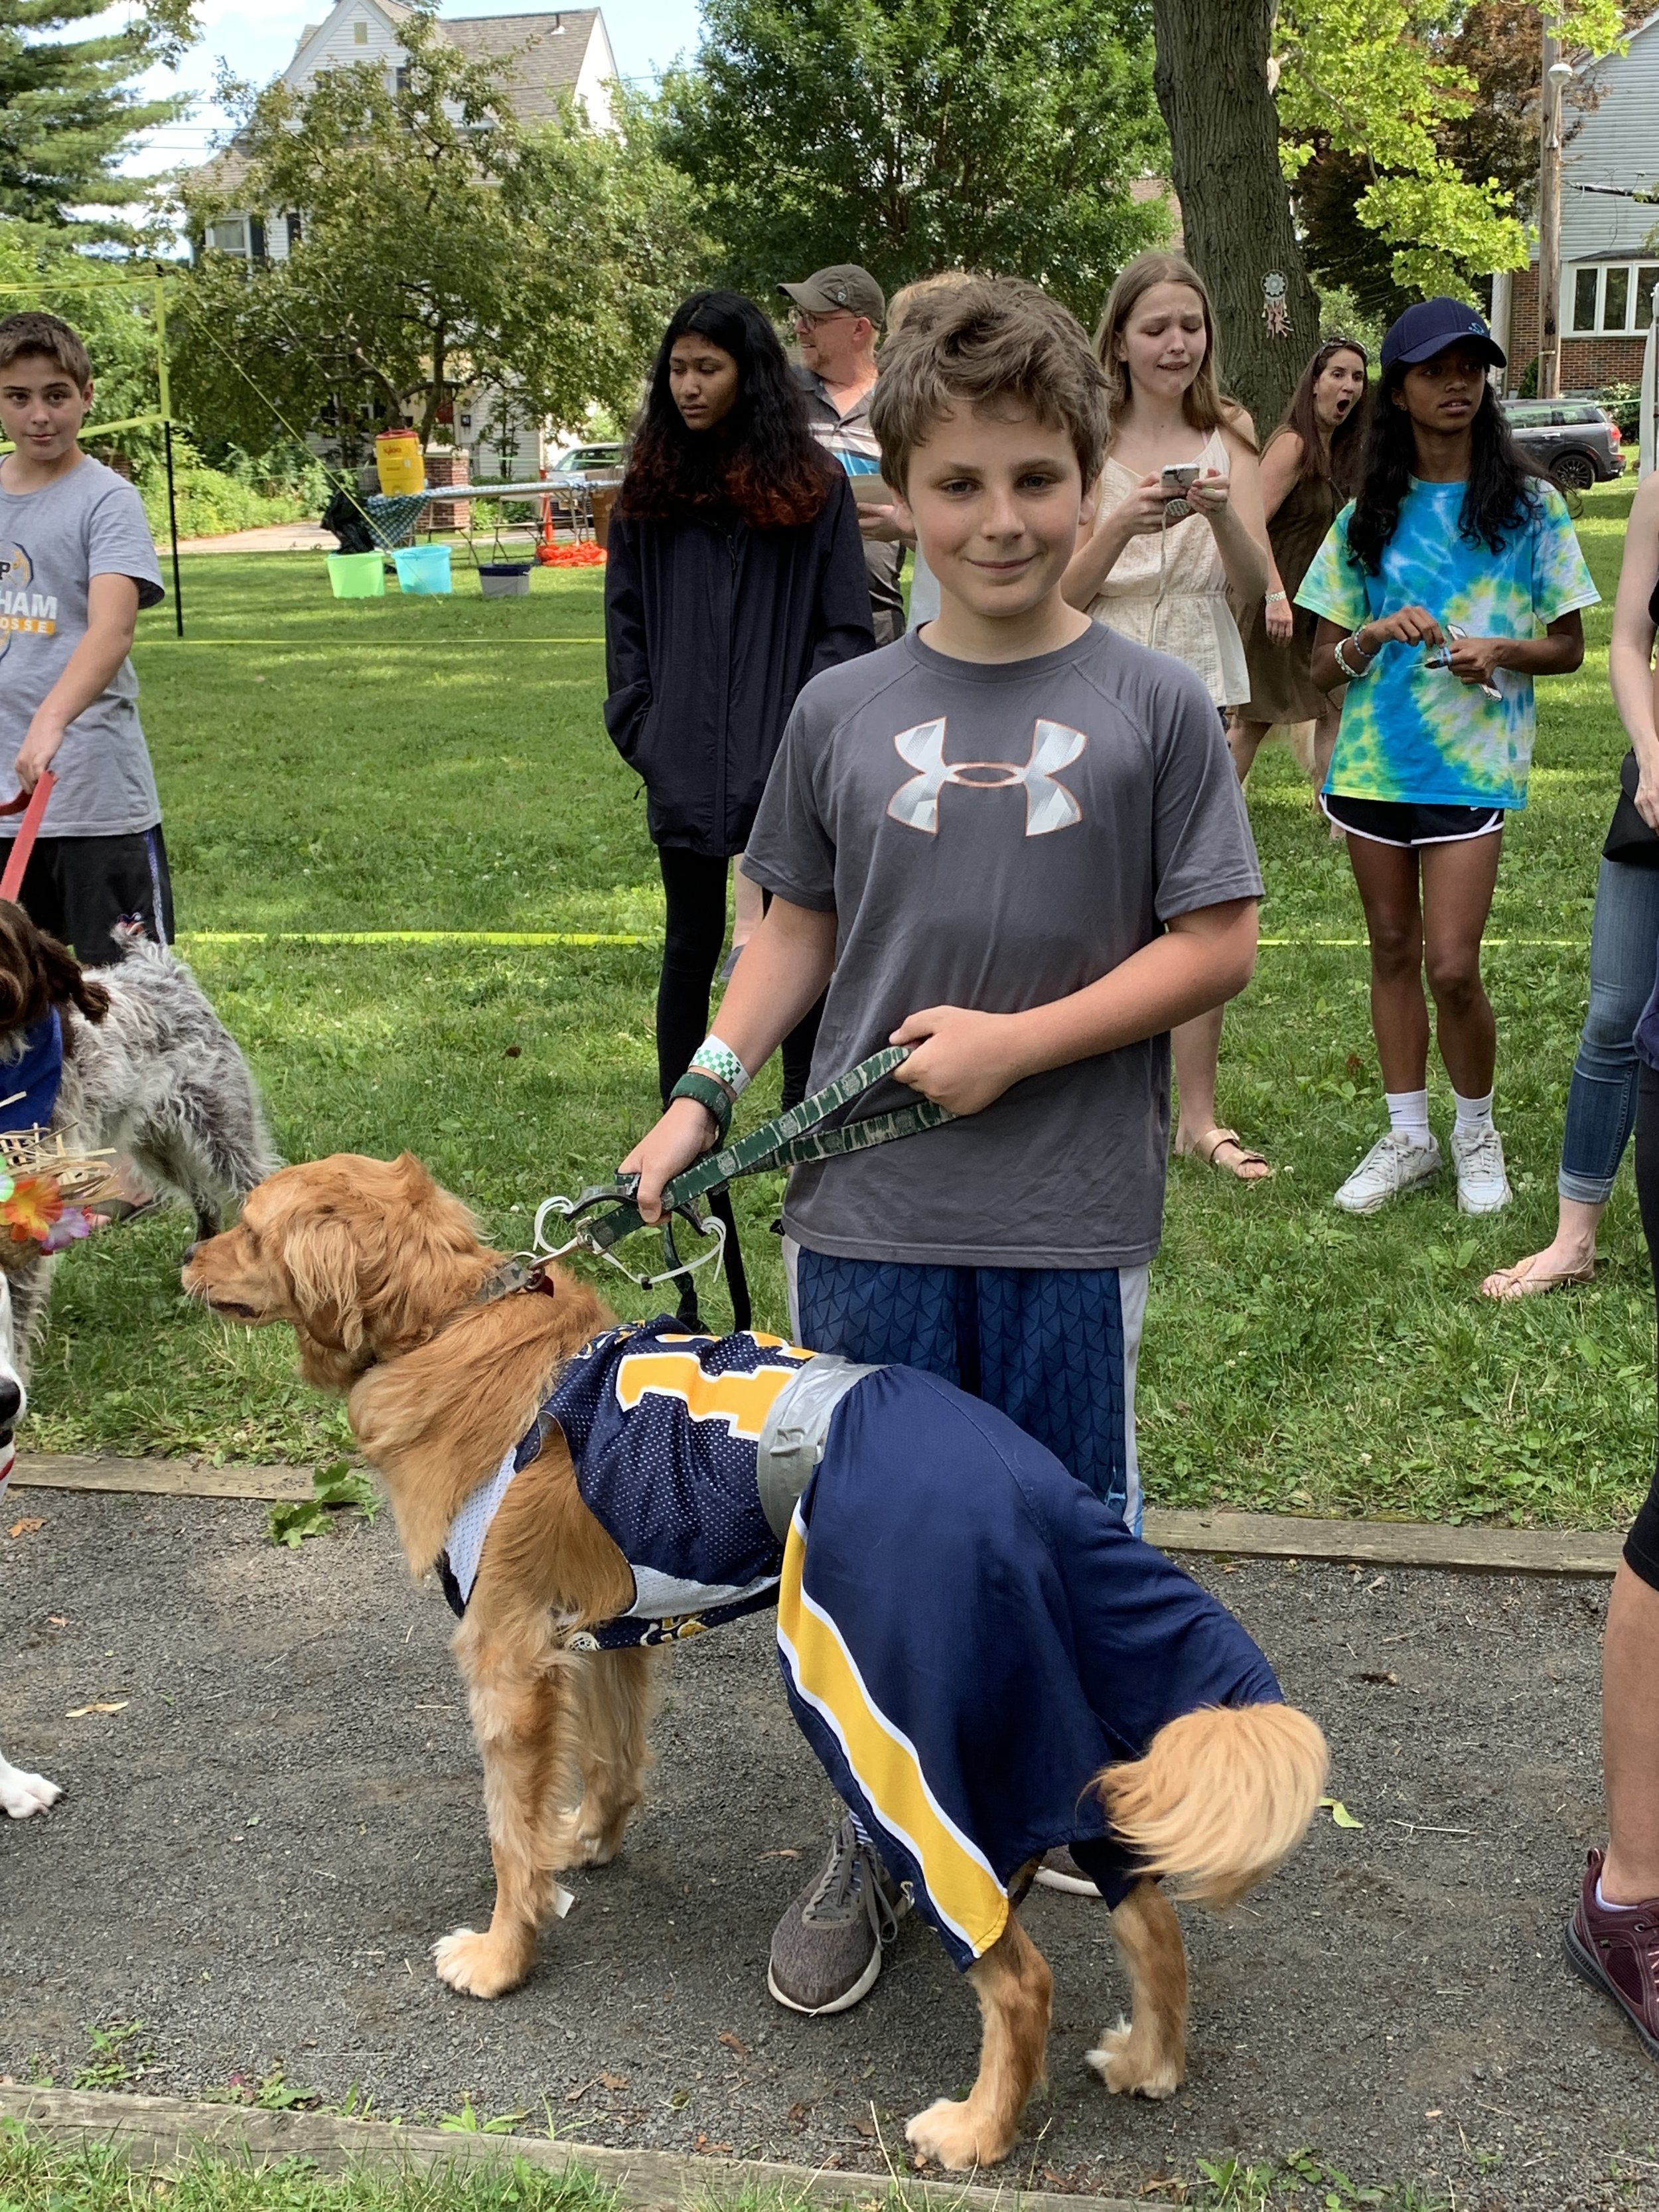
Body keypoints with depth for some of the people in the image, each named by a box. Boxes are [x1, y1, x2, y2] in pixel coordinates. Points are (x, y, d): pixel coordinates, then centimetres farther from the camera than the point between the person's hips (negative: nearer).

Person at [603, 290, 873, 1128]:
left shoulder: (811, 485, 0)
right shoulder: (650, 486, 8)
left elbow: (846, 626, -2)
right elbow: (625, 618, 10)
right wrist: (639, 729, 1)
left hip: (788, 767, -2)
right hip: (684, 766, 2)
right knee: (692, 943, 10)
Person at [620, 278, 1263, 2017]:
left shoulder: (1153, 707, -3)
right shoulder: (843, 712, 4)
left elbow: (1218, 943, -5)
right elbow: (798, 927, 12)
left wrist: (1019, 1040, -13)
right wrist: (704, 1096, 2)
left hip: (1072, 1219, -2)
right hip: (866, 1216, 2)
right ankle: (874, 1847, 29)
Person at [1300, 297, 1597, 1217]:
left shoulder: (1530, 506, 1)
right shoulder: (1368, 516, 7)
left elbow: (1569, 646, 4)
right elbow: (1322, 668, 6)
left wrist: (1500, 651, -16)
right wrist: (1373, 635, -15)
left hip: (1472, 764, -3)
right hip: (1373, 759, 3)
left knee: (1451, 966, -8)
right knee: (1392, 951, 11)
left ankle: (1477, 1130, 16)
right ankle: (1407, 1138, 23)